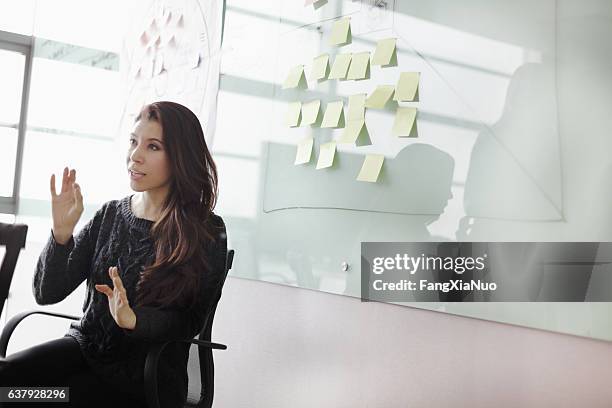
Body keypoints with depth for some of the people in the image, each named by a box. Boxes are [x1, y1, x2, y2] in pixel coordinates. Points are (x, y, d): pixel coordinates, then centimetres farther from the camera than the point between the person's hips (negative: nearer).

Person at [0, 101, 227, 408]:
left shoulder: (206, 231, -8)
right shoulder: (111, 214, 4)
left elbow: (189, 322, -8)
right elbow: (46, 293, 2)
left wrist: (133, 320, -27)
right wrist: (61, 232, -15)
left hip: (144, 374, -4)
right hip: (84, 345, 4)